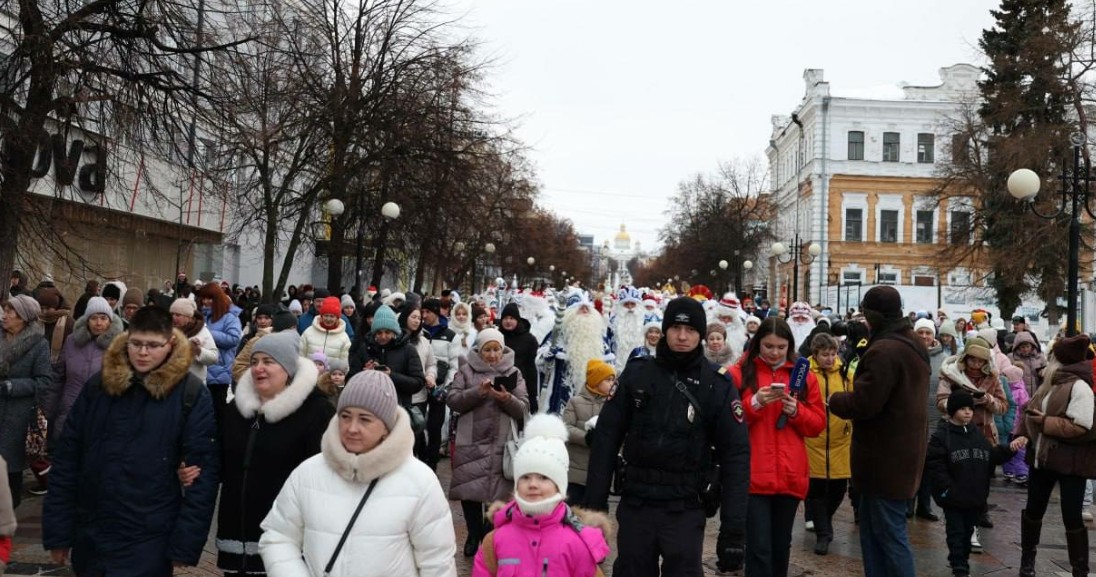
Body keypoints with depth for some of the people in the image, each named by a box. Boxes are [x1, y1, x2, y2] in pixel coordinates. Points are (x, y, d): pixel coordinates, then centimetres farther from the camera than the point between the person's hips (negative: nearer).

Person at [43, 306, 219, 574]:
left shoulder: (191, 394, -9)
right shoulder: (99, 384, 2)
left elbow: (203, 471, -9)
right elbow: (66, 458, 5)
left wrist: (186, 544, -11)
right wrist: (57, 531, 3)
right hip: (90, 537, 4)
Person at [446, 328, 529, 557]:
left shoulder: (513, 373, 7)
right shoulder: (466, 370, 5)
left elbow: (523, 409, 0)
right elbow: (452, 400, -4)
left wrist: (507, 398, -20)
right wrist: (478, 392, -18)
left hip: (502, 444, 0)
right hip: (470, 442, 0)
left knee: (499, 490, 1)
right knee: (470, 489, 5)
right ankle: (475, 535, 25)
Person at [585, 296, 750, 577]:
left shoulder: (718, 385, -3)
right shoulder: (637, 373, 1)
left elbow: (736, 456, -4)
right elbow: (606, 438, 2)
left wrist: (733, 527, -10)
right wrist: (595, 502, -3)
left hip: (685, 510, -2)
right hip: (635, 504, 2)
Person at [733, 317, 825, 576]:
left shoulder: (804, 376, 9)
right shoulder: (739, 373, 0)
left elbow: (818, 424, 8)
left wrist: (796, 410, -10)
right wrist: (754, 403, -19)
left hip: (790, 476, 4)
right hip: (753, 476, -3)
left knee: (781, 546, 15)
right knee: (759, 548, -8)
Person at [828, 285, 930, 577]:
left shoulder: (884, 351, -24)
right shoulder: (911, 343, 11)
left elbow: (863, 403, -25)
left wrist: (834, 399, -6)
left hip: (886, 456, -10)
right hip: (901, 450, 10)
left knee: (890, 533, 0)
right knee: (873, 527, 19)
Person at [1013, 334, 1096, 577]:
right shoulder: (1049, 383, 11)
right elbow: (1031, 411, 14)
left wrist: (1046, 422, -20)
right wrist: (1023, 434, -4)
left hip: (1070, 462, -8)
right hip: (1042, 456, 8)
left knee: (1072, 517, -1)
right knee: (1033, 509, 16)